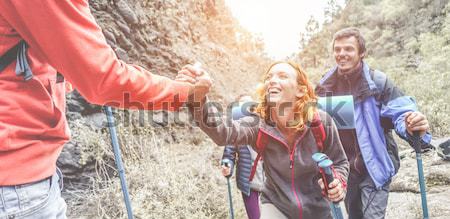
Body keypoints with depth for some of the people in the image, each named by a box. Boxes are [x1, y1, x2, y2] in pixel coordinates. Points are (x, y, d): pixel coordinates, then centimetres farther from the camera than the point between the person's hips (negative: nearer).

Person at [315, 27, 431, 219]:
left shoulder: (378, 81, -13)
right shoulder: (326, 85, -1)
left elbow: (400, 112, -19)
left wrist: (412, 127, -40)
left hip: (375, 166, -4)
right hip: (344, 167, 5)